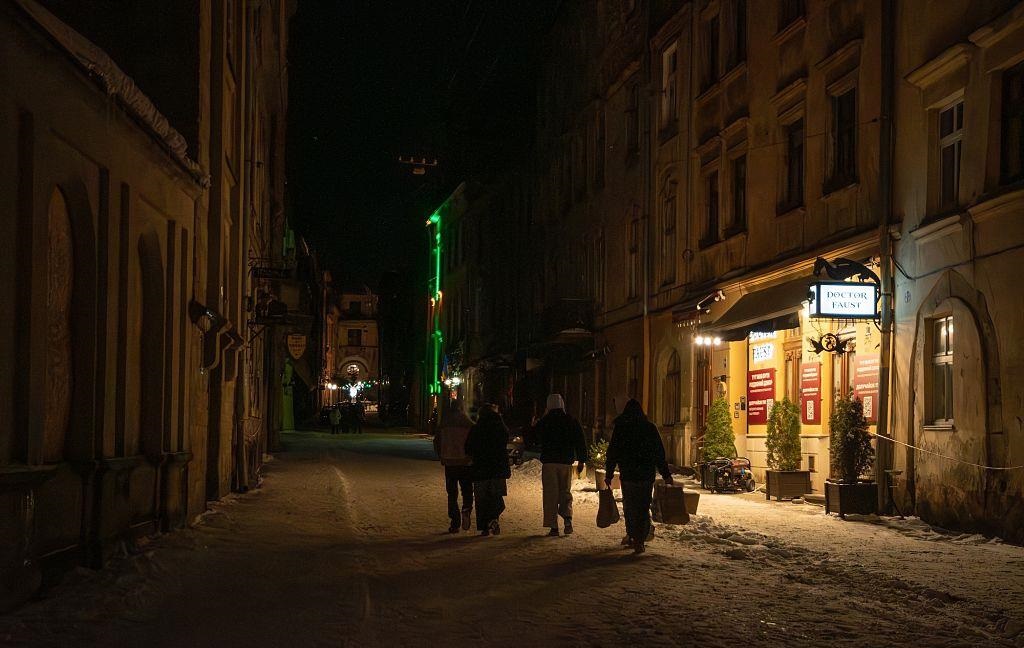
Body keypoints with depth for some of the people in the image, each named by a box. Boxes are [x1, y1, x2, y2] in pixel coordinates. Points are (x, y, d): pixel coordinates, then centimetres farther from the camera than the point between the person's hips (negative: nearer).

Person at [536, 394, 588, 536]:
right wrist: (582, 460, 10)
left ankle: (553, 526, -2)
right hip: (566, 462, 2)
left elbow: (535, 439, 11)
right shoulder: (572, 421, 2)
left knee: (550, 494, 3)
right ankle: (567, 518, -10)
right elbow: (580, 442, 4)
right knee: (565, 492, 14)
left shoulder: (543, 422, -3)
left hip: (549, 462, -2)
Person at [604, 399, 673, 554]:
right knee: (644, 508, 7)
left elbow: (613, 453, 1)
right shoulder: (650, 428, 2)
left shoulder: (620, 428, -1)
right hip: (647, 476, 1)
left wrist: (609, 474, 7)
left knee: (629, 507, 14)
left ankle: (632, 536, 13)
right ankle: (639, 540, 1)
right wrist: (666, 474, 8)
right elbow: (660, 453, 3)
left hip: (628, 476, -1)